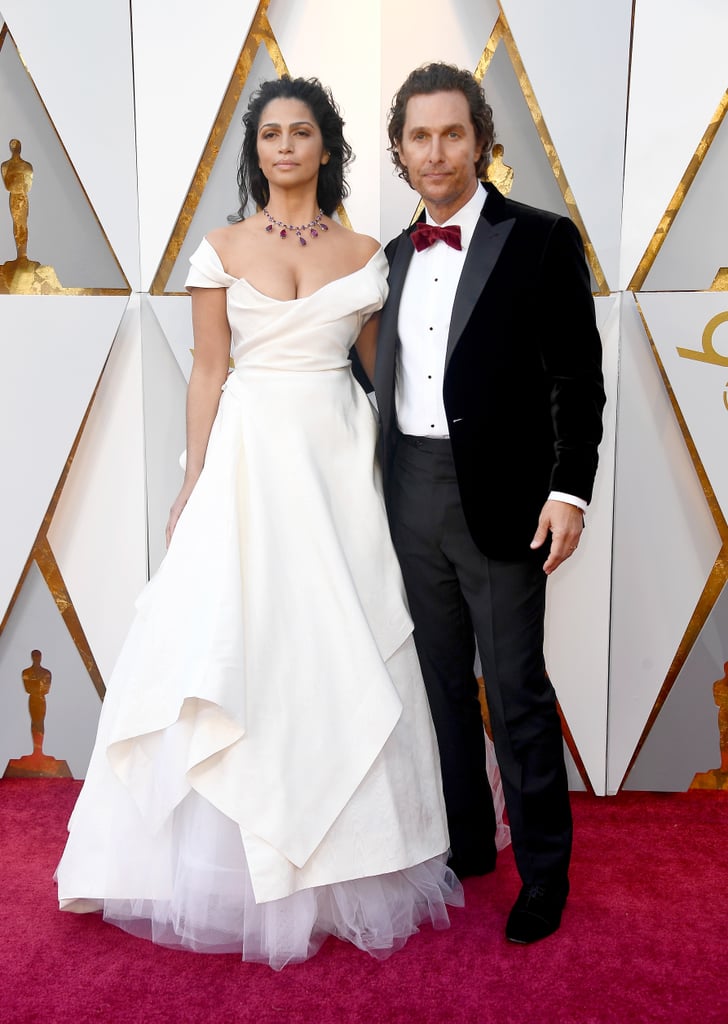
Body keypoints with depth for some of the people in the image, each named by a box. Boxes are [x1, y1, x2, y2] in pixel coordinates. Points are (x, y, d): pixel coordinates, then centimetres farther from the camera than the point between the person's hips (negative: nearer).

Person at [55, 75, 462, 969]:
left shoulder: (365, 254, 8)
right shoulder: (220, 249, 6)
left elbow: (380, 369, 10)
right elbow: (207, 371, 3)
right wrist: (193, 483, -4)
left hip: (339, 459, 1)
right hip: (249, 456, -1)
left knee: (342, 656, 3)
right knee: (228, 652, -1)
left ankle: (342, 866, 23)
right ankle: (230, 868, 19)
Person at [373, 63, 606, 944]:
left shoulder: (541, 239, -3)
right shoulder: (396, 255, 13)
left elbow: (578, 378, -6)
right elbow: (388, 376, 14)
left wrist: (569, 492, -14)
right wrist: (382, 487, 11)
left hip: (499, 499, -5)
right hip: (411, 494, 6)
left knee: (516, 692, 1)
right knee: (444, 682, 15)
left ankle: (544, 871, 20)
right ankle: (463, 843, 33)